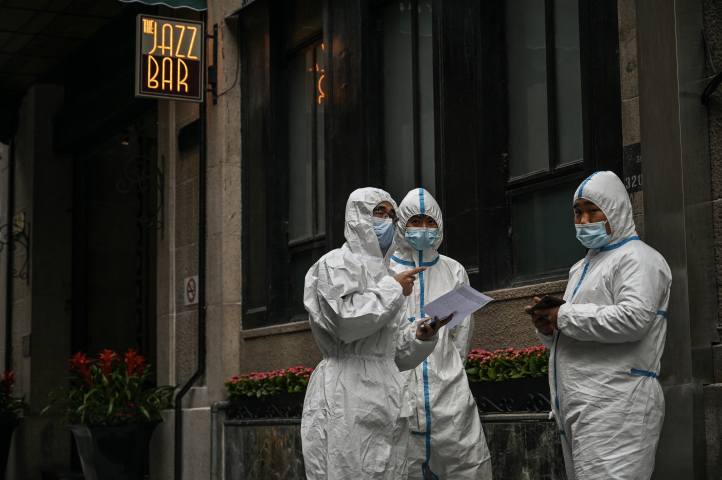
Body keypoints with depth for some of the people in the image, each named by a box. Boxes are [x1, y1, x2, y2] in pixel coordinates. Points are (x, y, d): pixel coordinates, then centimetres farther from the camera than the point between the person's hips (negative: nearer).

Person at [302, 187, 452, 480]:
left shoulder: (384, 274, 23)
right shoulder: (337, 264, 2)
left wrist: (422, 336, -2)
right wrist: (392, 290, -6)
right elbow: (343, 322, -17)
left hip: (387, 397, 7)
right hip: (348, 397, -7)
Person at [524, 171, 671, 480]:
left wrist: (564, 316, -13)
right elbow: (566, 338, 31)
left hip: (616, 407, -9)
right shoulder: (582, 267, 26)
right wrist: (547, 327, 6)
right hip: (577, 407, 9)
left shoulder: (637, 258, -3)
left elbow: (633, 319, -20)